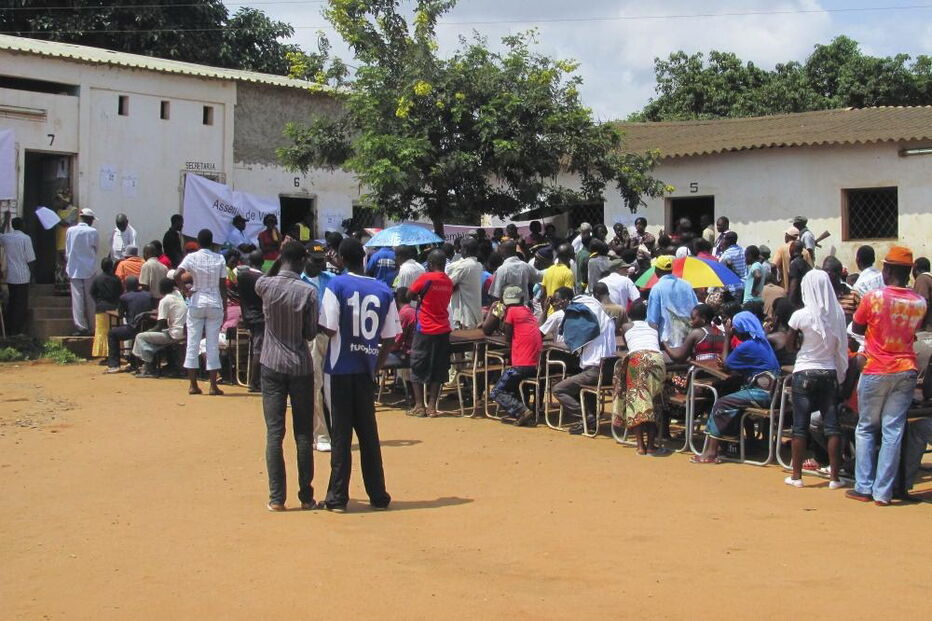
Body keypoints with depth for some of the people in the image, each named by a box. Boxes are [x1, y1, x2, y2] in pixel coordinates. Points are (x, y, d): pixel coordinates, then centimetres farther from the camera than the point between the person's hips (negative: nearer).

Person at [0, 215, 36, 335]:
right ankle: (18, 329, 0)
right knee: (21, 303, 1)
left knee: (11, 302, 13)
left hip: (10, 276, 5)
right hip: (22, 276, -5)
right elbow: (30, 259, -11)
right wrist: (31, 273, 1)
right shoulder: (26, 238, -11)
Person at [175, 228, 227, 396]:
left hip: (197, 303, 0)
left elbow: (176, 275, -17)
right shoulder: (219, 259, 0)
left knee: (193, 344, 5)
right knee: (213, 345, 3)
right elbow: (223, 286, 1)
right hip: (215, 304, 0)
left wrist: (184, 289, -1)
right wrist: (225, 308, 8)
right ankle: (213, 385, 2)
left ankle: (193, 385, 4)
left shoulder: (192, 257, -3)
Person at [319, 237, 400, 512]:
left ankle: (338, 497, 4)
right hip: (366, 369, 3)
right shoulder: (383, 290, 2)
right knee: (368, 433, 12)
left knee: (341, 432, 2)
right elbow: (390, 337, 2)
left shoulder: (336, 285, -8)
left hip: (340, 368, -3)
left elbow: (329, 329, -15)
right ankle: (378, 495, 15)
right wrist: (378, 365, 14)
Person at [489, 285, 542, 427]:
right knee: (510, 380, 31)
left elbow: (508, 339, 0)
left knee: (496, 393, 3)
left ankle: (522, 411, -16)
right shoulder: (528, 312, 17)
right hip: (538, 364, 8)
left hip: (523, 365, -8)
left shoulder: (511, 311, -3)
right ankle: (513, 412, 15)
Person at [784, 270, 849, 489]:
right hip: (830, 372, 2)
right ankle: (835, 477, 8)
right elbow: (841, 345, 4)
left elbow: (791, 345, -1)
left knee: (800, 426, 5)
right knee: (832, 425, 6)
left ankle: (796, 475, 10)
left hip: (804, 373, -2)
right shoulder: (838, 314, -5)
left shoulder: (801, 316, -12)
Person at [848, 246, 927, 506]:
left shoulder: (873, 297, -12)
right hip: (906, 370, 3)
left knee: (866, 429, 10)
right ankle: (883, 492, 3)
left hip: (876, 371, -3)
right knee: (893, 431, 3)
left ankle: (864, 487, 9)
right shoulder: (920, 303, -1)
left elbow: (856, 329, 2)